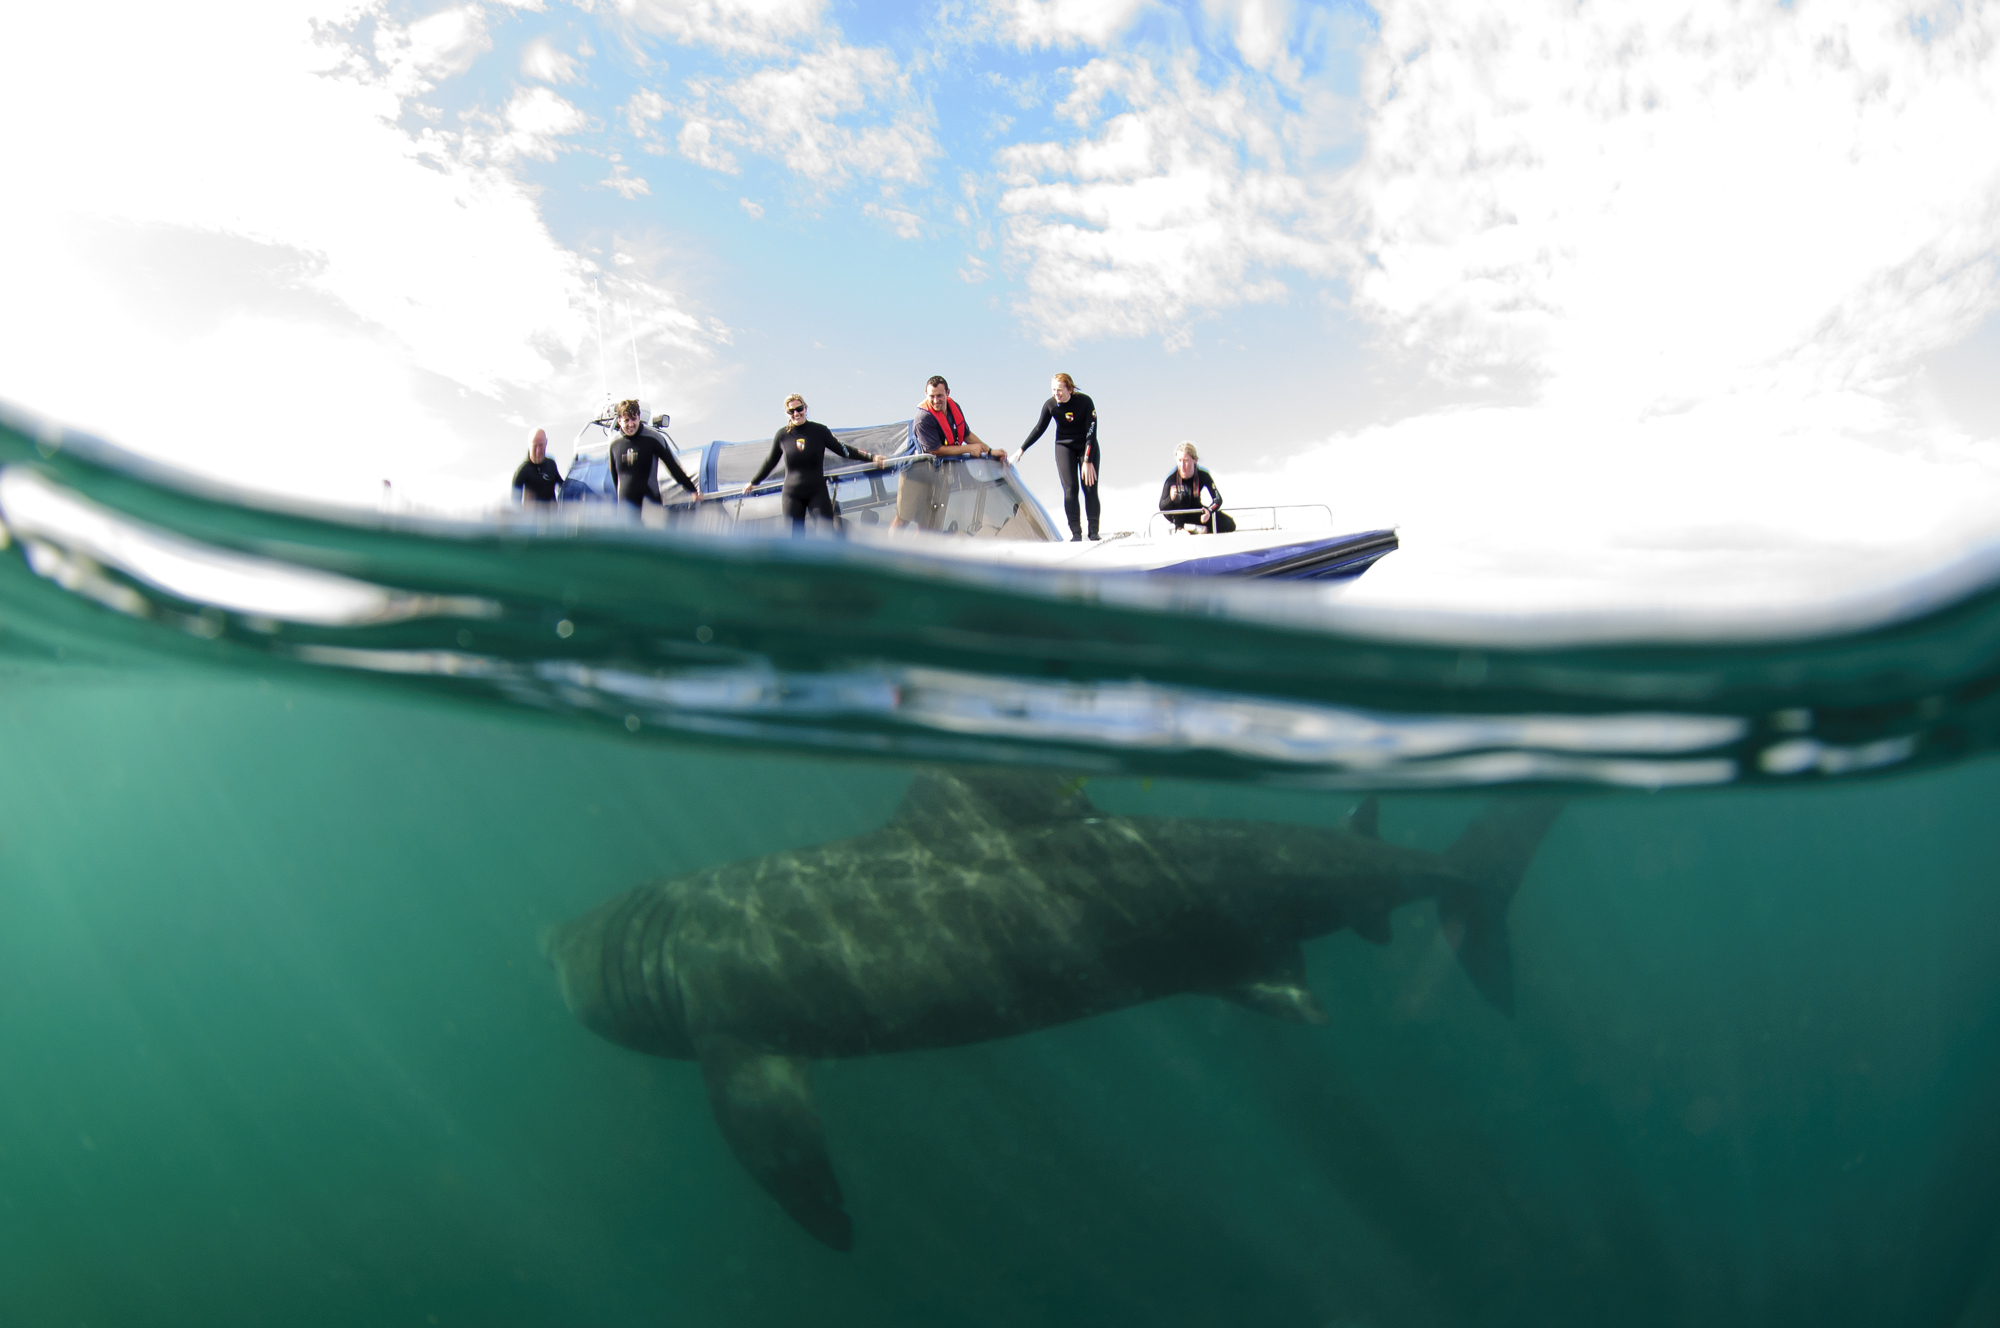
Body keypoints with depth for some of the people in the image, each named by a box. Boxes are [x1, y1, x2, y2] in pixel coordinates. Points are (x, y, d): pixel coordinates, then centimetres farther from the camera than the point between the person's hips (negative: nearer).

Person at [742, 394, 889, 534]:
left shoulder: (819, 431, -1)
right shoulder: (782, 435, 2)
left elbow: (843, 449, 5)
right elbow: (770, 462, 16)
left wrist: (871, 457, -1)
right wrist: (753, 482, 24)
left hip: (817, 492, -1)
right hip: (791, 495, 1)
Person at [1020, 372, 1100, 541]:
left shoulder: (1085, 402, -22)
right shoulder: (1050, 405, -15)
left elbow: (1091, 432, -20)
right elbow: (1039, 429, 0)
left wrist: (1088, 461, -25)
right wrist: (1022, 449, 1)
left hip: (1087, 446, -1)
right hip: (1064, 446, 1)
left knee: (1090, 487, -7)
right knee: (1070, 489, -12)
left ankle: (1094, 531, -1)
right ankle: (1075, 532, -11)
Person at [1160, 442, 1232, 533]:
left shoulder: (1203, 475, -20)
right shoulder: (1172, 477, -25)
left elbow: (1218, 499, -20)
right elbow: (1162, 507, -24)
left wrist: (1209, 511, -42)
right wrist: (1170, 498, -47)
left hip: (1195, 513, 2)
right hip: (1177, 514, -2)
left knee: (1229, 524, -14)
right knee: (1183, 495, -35)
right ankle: (1179, 528, -19)